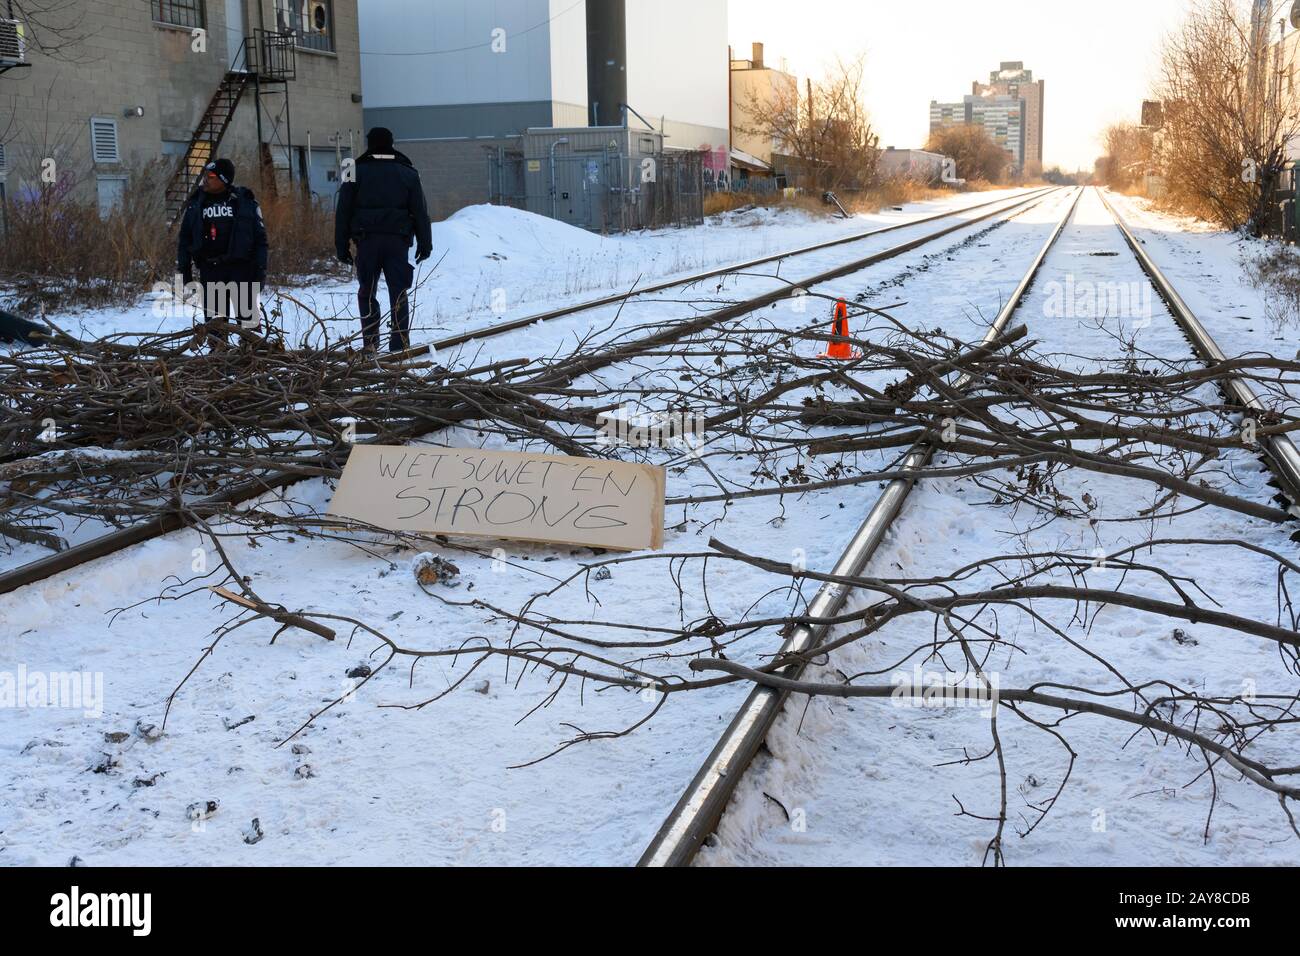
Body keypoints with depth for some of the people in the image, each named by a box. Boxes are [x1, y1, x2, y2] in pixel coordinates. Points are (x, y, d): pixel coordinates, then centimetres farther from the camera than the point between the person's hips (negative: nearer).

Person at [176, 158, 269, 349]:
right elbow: (184, 238, 14)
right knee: (214, 321, 1)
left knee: (247, 316, -3)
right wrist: (184, 269, 8)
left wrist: (261, 268, -5)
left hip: (241, 269, -3)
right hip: (210, 270, 3)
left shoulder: (245, 201, 2)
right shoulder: (196, 203, 9)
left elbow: (260, 238, 2)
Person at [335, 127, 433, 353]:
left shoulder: (356, 172, 5)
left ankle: (370, 342, 3)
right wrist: (425, 243, 10)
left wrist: (342, 246, 6)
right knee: (399, 292, 3)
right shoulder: (408, 173, 8)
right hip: (398, 240, 0)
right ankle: (400, 343, -1)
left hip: (367, 241, 0)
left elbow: (343, 212, 3)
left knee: (367, 292, 9)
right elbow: (420, 212, 6)